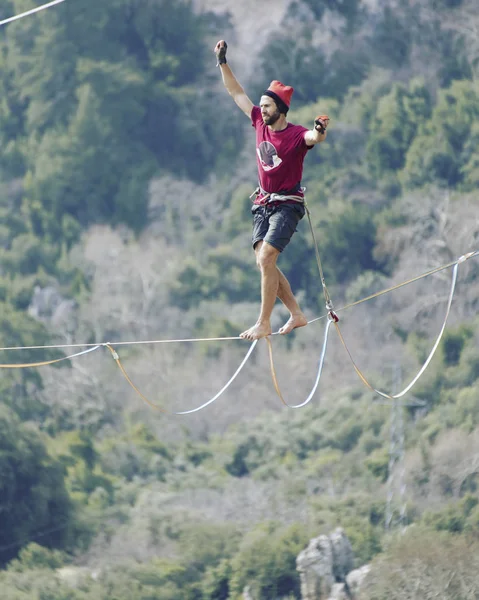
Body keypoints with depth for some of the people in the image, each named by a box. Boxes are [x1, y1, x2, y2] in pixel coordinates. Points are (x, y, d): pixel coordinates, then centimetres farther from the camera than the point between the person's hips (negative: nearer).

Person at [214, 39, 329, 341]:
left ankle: (264, 323, -15)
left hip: (287, 205, -7)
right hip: (263, 204, 7)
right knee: (264, 262, 1)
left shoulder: (295, 134, -14)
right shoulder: (260, 122, 5)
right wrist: (223, 62, 12)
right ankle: (297, 314, 13)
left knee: (266, 258, -18)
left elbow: (313, 137, -37)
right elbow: (237, 93, 14)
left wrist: (319, 132, -60)